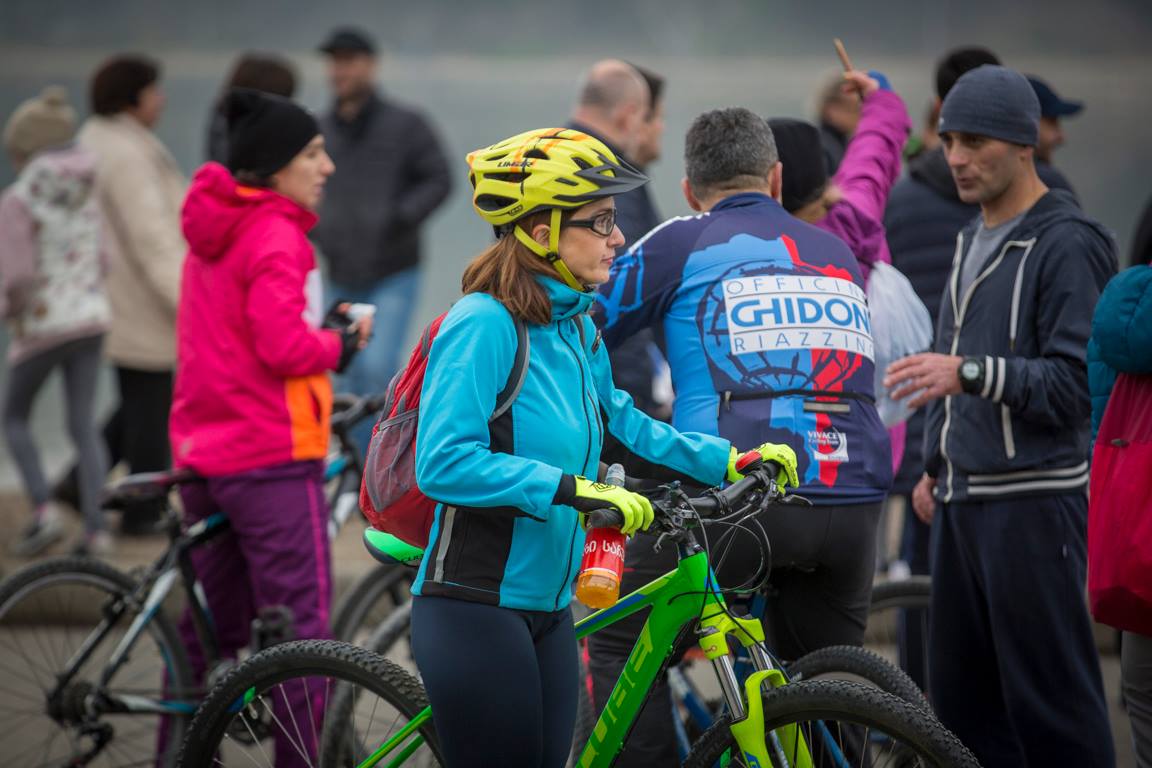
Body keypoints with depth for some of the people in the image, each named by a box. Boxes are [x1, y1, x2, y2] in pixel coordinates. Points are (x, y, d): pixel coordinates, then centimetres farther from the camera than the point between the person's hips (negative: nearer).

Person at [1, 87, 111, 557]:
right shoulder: (89, 195, 5)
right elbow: (102, 263, 9)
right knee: (84, 424, 9)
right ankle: (95, 527, 2)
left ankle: (43, 508, -2)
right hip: (92, 318, 5)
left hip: (42, 324, -5)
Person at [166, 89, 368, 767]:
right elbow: (284, 348, -23)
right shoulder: (276, 236, -15)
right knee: (301, 621, -6)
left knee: (212, 626, 15)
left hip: (205, 451, 9)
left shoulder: (214, 232, 15)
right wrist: (338, 345, -5)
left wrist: (321, 327, 8)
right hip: (272, 456, -9)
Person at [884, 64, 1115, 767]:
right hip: (963, 500, 9)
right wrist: (934, 467, 26)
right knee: (963, 687, 11)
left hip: (1034, 503, -9)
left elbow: (1076, 384, -18)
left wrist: (969, 372, -28)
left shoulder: (1068, 245, -12)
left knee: (1048, 696, -8)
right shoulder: (971, 241, 16)